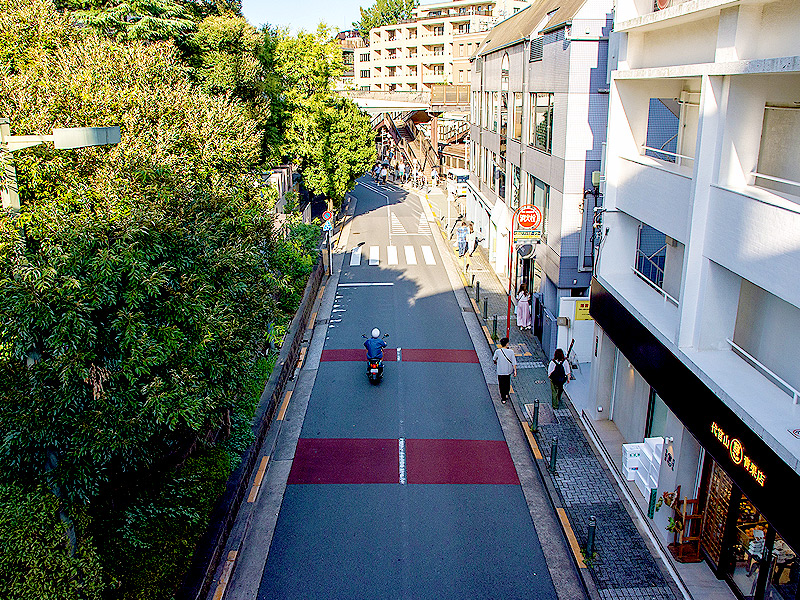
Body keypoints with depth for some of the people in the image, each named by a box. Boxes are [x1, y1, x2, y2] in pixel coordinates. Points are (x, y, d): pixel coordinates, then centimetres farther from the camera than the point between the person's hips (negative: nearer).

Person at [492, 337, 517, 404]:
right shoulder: (511, 351, -14)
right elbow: (514, 362, -11)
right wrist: (515, 370, -1)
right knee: (507, 382, 26)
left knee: (501, 384, 9)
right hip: (508, 370, 2)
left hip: (500, 371, -2)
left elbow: (494, 358, 4)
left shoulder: (498, 351, -16)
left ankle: (503, 399, 14)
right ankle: (507, 394, 41)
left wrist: (495, 362, 27)